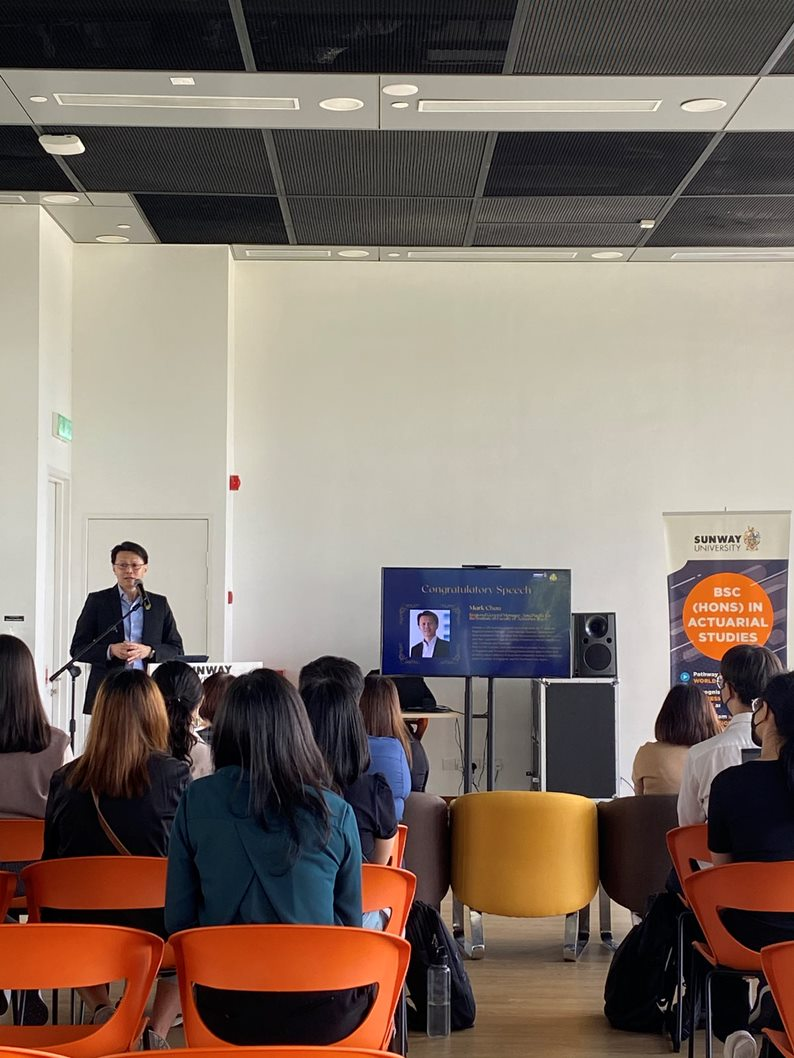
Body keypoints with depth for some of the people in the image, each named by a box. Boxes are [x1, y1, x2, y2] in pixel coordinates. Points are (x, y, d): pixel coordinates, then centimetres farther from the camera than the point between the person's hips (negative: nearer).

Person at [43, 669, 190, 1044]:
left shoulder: (63, 780, -7)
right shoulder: (174, 775, -14)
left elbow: (51, 862, 6)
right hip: (153, 931, -2)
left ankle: (99, 1010, 11)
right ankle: (158, 1032, 10)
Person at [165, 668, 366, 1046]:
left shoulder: (196, 802, -7)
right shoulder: (335, 813, -9)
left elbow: (178, 920, -1)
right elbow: (350, 923, 2)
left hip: (228, 1011, 2)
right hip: (319, 1013, -1)